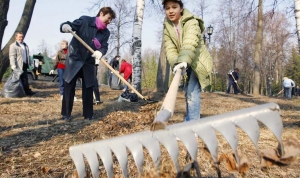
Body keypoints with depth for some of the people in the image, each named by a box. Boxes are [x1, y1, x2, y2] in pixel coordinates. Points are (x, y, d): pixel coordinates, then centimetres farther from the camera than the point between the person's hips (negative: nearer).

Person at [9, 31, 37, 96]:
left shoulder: (25, 45, 18)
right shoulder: (13, 45, -6)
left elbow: (27, 55, 26)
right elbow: (12, 57, -13)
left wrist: (30, 63, 22)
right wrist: (14, 67, -22)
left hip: (24, 65, 7)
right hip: (18, 66, -7)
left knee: (25, 79, 7)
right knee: (19, 79, -2)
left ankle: (27, 91, 8)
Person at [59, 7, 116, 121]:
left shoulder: (106, 33, 0)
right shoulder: (84, 20, -10)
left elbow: (104, 46, -9)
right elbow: (70, 25, -13)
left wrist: (100, 52, -33)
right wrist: (65, 26, -38)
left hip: (89, 62, 4)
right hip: (74, 58, -3)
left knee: (88, 88, 5)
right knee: (69, 87, 0)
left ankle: (88, 114, 16)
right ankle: (66, 114, 12)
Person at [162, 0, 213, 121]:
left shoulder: (191, 22, -18)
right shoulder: (167, 28, -1)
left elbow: (190, 44, -37)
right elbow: (170, 49, -13)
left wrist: (184, 61, -54)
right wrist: (175, 64, -33)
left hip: (198, 62, -7)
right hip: (186, 65, 7)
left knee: (192, 94, -19)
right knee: (188, 93, 17)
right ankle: (189, 121, 33)